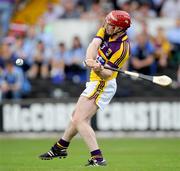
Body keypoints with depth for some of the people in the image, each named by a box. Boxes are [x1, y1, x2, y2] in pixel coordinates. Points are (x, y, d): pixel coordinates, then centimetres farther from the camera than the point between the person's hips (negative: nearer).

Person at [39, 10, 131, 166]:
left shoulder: (122, 48, -25)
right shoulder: (107, 29, -5)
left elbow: (107, 75, -28)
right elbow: (94, 44, -20)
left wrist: (99, 70, -49)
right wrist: (90, 59, -39)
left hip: (103, 85, -9)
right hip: (95, 83, 9)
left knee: (79, 121, -19)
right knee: (76, 115, 24)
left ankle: (97, 158, -26)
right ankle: (60, 148, 43)